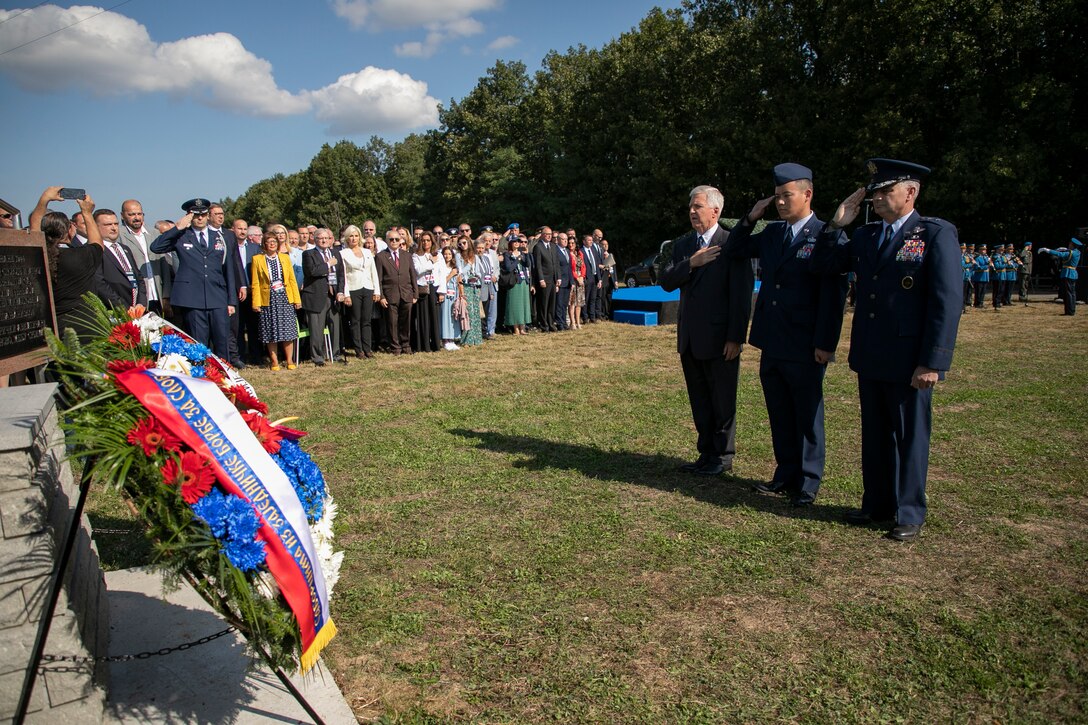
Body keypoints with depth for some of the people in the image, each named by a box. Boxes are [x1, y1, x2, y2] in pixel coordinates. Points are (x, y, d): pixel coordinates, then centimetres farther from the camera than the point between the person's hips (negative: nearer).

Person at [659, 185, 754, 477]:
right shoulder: (682, 244, 11)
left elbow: (741, 294, -11)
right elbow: (666, 282, 2)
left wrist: (736, 337, -15)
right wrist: (691, 263, -13)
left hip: (719, 339, -6)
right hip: (689, 338, 6)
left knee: (722, 403, 5)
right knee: (699, 402, 14)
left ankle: (722, 456, 19)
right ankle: (706, 454, 26)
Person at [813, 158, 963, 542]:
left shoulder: (937, 234, -9)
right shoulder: (865, 235, 10)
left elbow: (948, 301, -13)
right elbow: (823, 264, 15)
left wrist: (932, 362, -17)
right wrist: (837, 223, 2)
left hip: (909, 362, -6)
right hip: (869, 358, 6)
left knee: (909, 437, 7)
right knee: (874, 435, 15)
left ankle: (909, 514, 20)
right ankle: (876, 504, 29)